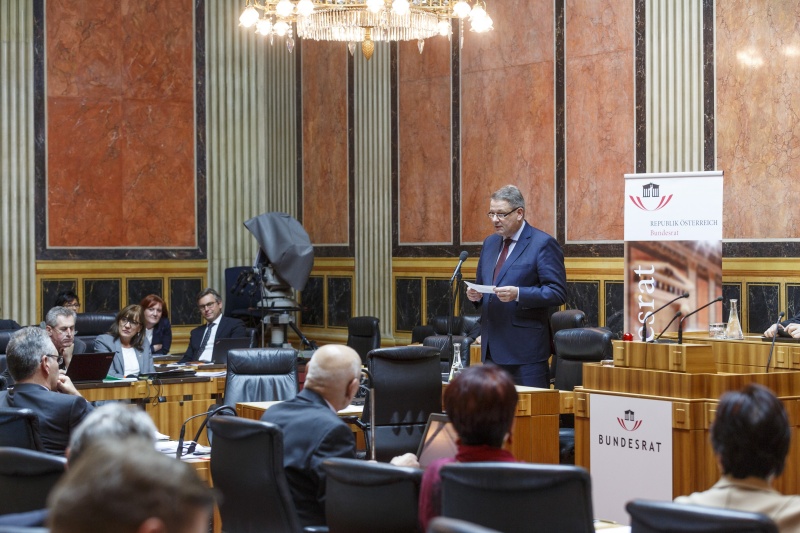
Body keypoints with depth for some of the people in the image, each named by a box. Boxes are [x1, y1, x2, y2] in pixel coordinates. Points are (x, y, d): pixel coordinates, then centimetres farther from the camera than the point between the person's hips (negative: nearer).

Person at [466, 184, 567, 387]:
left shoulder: (543, 244, -6)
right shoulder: (490, 243, 16)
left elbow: (558, 292, -11)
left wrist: (518, 294, -23)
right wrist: (476, 294, 0)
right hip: (492, 347, 7)